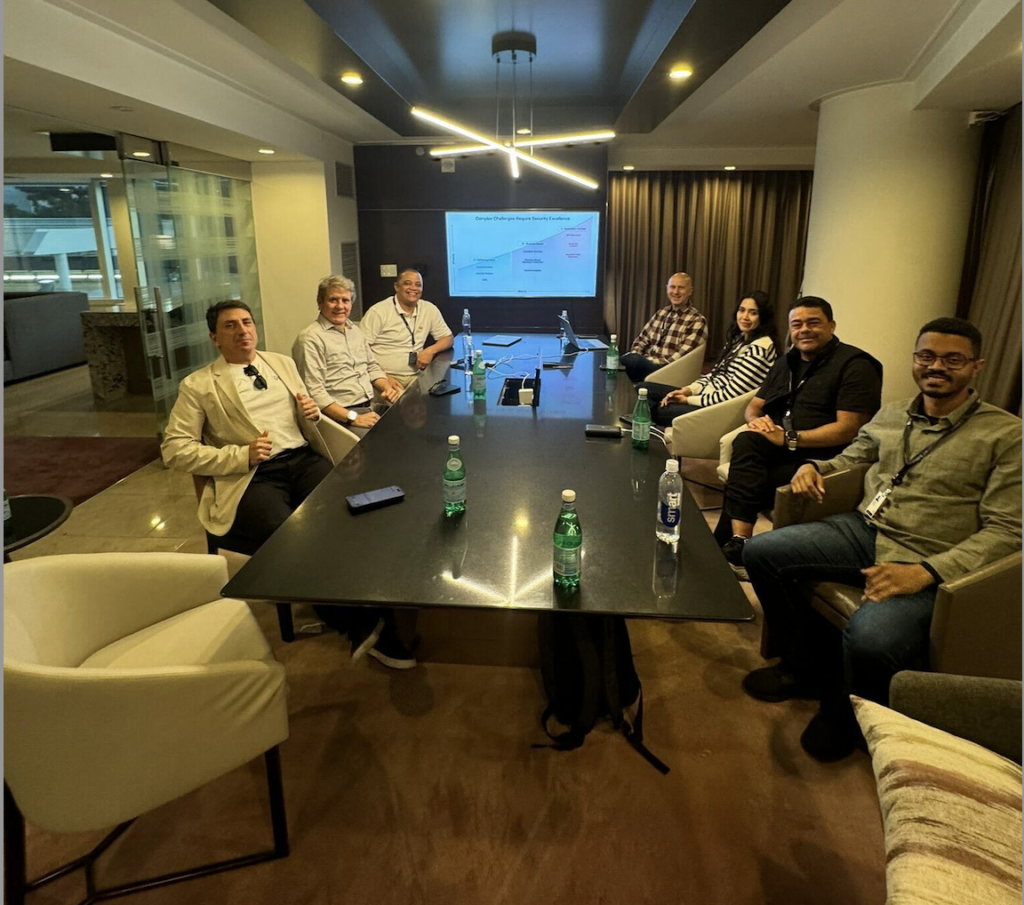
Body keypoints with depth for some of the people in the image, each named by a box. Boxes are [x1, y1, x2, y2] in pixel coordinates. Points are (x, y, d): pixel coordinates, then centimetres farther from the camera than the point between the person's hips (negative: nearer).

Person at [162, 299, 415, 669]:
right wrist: (242, 455, -10)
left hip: (303, 459, 4)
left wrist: (312, 412, 5)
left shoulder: (282, 362, 23)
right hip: (250, 476, -3)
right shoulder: (197, 385, 8)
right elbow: (174, 449, 2)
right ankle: (356, 621, -18)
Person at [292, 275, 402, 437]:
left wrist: (387, 387, 4)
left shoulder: (355, 330, 18)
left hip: (371, 406, 8)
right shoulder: (310, 339, -9)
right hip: (340, 415, -8)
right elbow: (314, 392, -17)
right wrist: (354, 418, -21)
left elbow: (372, 367, 26)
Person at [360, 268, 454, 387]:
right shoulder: (378, 311, -5)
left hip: (415, 377, 5)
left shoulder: (429, 309, 8)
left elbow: (448, 338, 16)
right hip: (385, 376, -5)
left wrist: (430, 350, -5)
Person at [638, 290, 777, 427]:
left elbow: (729, 395, -22)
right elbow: (715, 374, 13)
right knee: (645, 387, 5)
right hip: (707, 393, 9)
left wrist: (688, 400, -14)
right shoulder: (739, 338, 10)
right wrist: (688, 390, -5)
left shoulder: (759, 348, -19)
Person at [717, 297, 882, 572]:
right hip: (778, 448, 7)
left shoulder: (855, 365, -4)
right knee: (745, 442, -29)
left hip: (822, 455, -6)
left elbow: (849, 429, -15)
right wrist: (757, 420, -5)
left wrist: (788, 438, -19)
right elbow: (754, 405, 21)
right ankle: (738, 544, -33)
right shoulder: (785, 363, 20)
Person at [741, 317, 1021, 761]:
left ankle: (847, 713, 5)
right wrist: (812, 466, 2)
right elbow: (848, 459, 28)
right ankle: (809, 667, 11)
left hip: (925, 563, -6)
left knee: (869, 638, -35)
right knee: (761, 552, -10)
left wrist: (926, 572, -24)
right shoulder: (891, 414, 13)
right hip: (863, 530, 6)